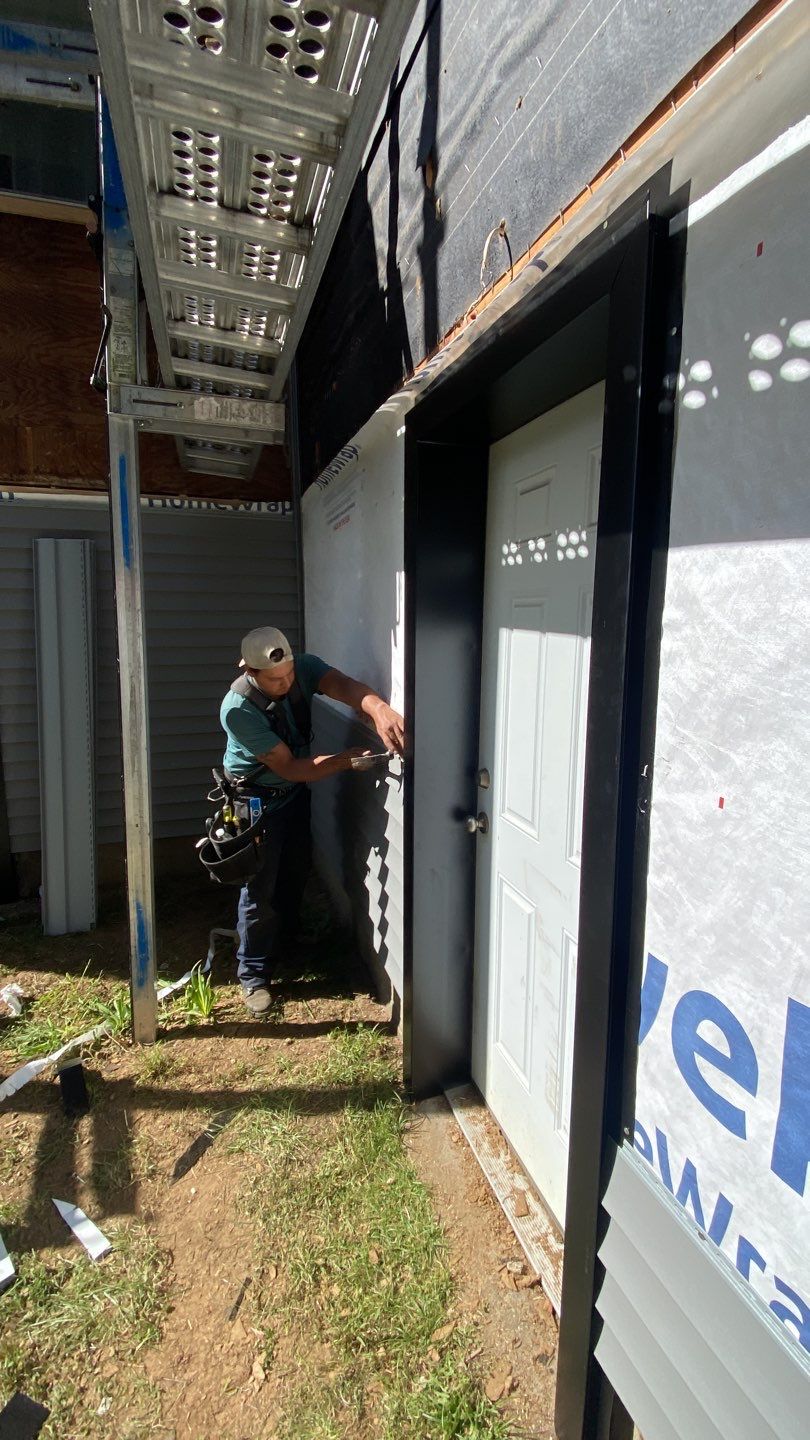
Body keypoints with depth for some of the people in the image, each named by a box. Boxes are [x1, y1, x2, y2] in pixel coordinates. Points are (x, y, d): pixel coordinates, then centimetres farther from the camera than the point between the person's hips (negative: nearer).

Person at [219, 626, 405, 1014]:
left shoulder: (303, 668, -21)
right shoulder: (238, 709, -32)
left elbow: (343, 685, -41)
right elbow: (288, 767, -31)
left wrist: (379, 708, -62)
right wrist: (349, 760, -38)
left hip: (296, 791, 6)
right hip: (256, 796, -5)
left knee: (296, 868, 19)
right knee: (260, 886, -2)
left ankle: (284, 938, 43)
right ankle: (253, 974, 16)